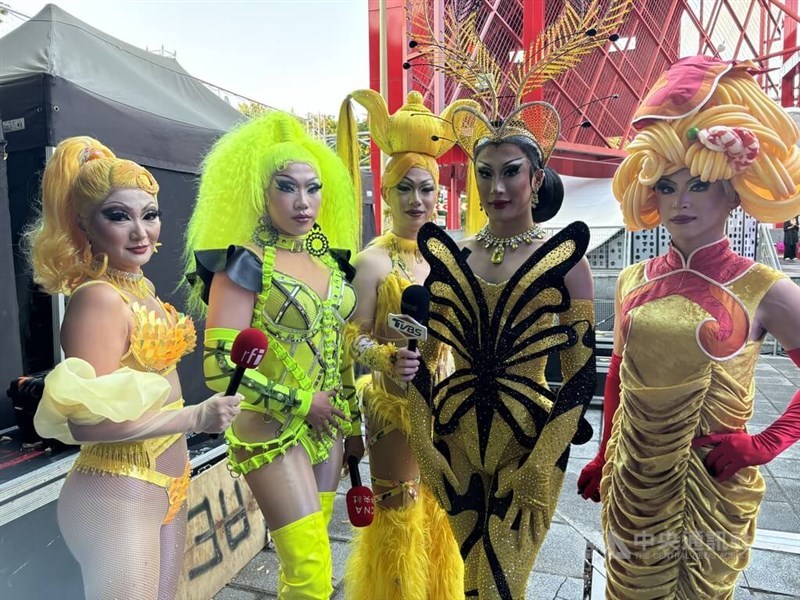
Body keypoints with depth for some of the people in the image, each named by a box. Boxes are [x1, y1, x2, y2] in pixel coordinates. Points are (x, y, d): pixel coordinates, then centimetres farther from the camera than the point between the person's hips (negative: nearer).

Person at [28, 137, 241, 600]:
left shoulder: (142, 288, 5)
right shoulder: (98, 299, -21)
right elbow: (89, 420, -25)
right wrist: (197, 417, -25)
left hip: (167, 483, 9)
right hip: (117, 495, -8)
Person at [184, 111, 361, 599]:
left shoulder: (329, 260, 7)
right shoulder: (245, 262, -12)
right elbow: (221, 365, -16)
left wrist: (353, 423, 14)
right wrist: (300, 403, -13)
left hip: (327, 425, 6)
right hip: (273, 430, -6)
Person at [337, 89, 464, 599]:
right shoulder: (374, 259, -13)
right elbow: (355, 336, -14)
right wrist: (388, 360, -31)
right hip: (396, 404, -5)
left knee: (443, 510, 19)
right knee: (400, 513, 9)